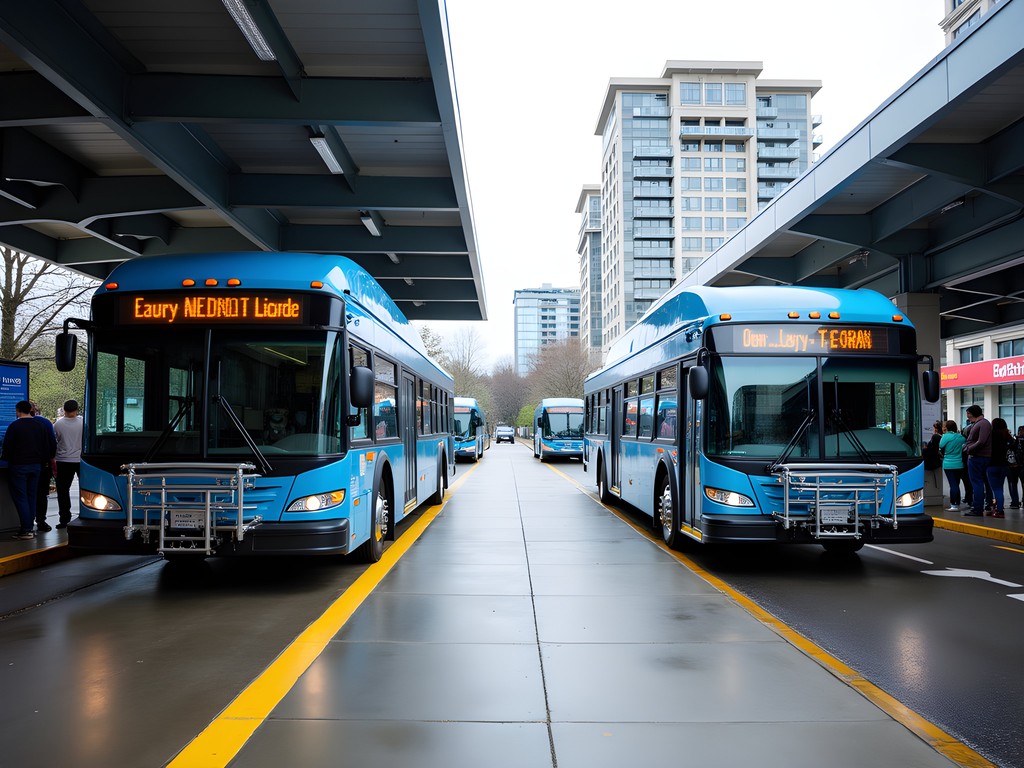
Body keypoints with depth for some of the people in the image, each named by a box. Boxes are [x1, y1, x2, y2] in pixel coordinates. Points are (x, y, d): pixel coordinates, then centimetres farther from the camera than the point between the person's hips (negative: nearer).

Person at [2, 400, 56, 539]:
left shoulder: (14, 426, -11)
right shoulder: (40, 426, 8)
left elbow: (7, 446, -9)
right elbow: (46, 447, 11)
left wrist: (4, 457, 10)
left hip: (18, 465, -6)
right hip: (36, 465, 6)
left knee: (20, 497, -2)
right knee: (31, 497, 11)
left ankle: (26, 530, -6)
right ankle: (29, 528, 12)